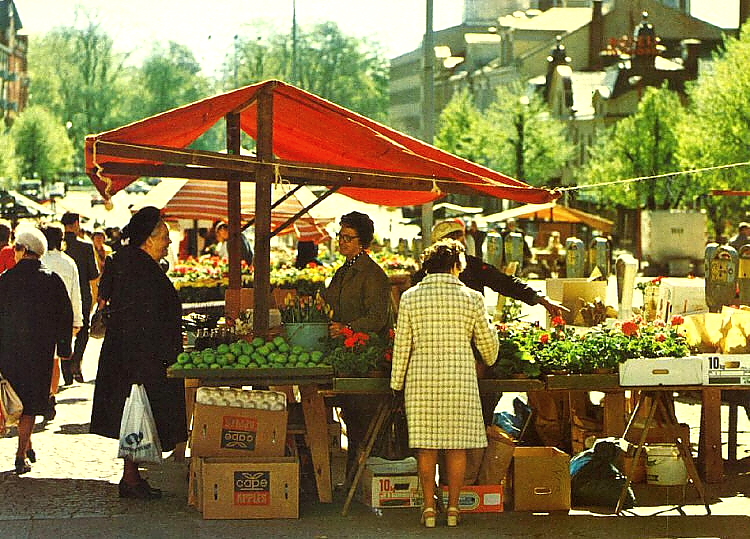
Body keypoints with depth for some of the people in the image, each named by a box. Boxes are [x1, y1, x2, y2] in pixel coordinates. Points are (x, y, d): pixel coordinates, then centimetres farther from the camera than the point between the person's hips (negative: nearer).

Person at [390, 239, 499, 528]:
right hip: (460, 379, 0)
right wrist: (490, 360, 31)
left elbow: (401, 345, 2)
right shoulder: (471, 298, 0)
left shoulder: (410, 298, 1)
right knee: (457, 444, 6)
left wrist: (397, 382, 11)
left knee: (426, 445, 5)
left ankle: (429, 507, 5)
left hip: (421, 377, 1)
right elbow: (487, 341, 9)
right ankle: (453, 507, 7)